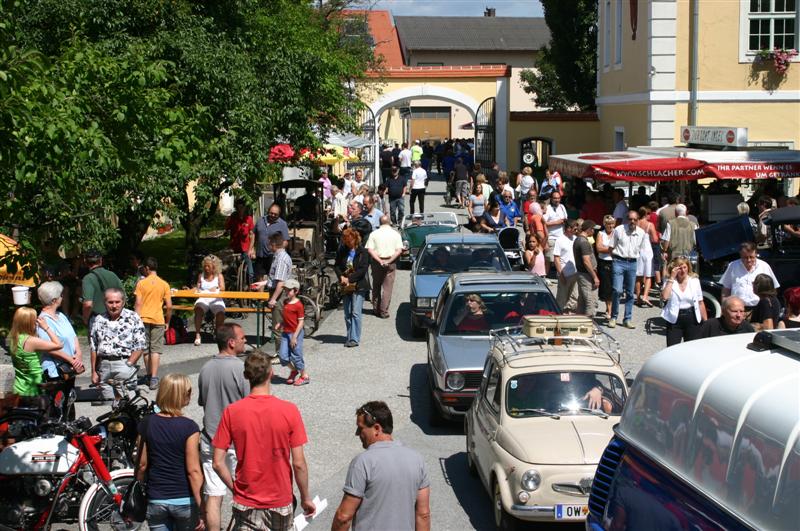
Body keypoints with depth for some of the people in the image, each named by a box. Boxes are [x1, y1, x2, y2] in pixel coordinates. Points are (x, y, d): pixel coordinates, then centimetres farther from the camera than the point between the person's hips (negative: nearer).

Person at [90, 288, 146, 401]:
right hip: (103, 365, 3)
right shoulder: (98, 320, 11)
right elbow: (93, 348, 14)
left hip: (124, 363, -3)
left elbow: (140, 346, -2)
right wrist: (94, 371, 10)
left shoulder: (133, 318, 0)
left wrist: (128, 365, -11)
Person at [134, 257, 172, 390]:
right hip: (158, 319, 0)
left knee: (146, 349, 13)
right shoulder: (164, 284, 2)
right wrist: (167, 322, 12)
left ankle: (149, 376, 22)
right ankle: (154, 378, -12)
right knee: (156, 349, -2)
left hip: (144, 319, 0)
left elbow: (138, 304, -6)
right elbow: (169, 306, 0)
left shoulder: (141, 283, -1)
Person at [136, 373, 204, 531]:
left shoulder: (146, 424, -3)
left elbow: (142, 464, 3)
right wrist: (201, 508, -11)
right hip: (184, 500, -3)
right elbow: (193, 470, -15)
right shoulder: (189, 427, -14)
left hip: (155, 501, 3)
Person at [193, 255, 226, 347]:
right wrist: (196, 289, -3)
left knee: (220, 312, -33)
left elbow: (222, 288, -1)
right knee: (198, 309, -34)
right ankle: (197, 335, -34)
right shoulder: (201, 276, 19)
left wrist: (217, 289, -23)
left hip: (216, 300, -1)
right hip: (203, 299, 1)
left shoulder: (219, 276, 12)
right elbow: (197, 288, 21)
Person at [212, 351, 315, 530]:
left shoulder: (231, 412, -11)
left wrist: (235, 488, 7)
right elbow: (299, 464, -11)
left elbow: (218, 463, -9)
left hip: (246, 503, 0)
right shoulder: (289, 411, -13)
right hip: (280, 502, 0)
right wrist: (306, 498, 3)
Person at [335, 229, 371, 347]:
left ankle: (355, 339, -8)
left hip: (358, 285, -5)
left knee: (355, 313, -9)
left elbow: (363, 269, -13)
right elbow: (337, 265, 11)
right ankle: (349, 337, 19)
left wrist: (349, 278, -17)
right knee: (347, 314, 9)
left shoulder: (362, 252, -7)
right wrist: (341, 276, -8)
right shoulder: (342, 251, 7)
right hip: (346, 286, 5)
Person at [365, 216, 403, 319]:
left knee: (376, 286, 16)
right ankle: (383, 311, -3)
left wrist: (379, 260, -12)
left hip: (377, 263, 1)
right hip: (390, 263, -1)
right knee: (387, 287, 1)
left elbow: (370, 250, -8)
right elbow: (399, 250, -9)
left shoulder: (374, 234, 1)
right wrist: (389, 261, -11)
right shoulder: (395, 234, 0)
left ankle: (376, 309, 21)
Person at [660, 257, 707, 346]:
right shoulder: (669, 282, 0)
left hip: (692, 319, 1)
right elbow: (664, 297, -19)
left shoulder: (694, 281, 4)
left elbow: (700, 303, 7)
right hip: (675, 319, -1)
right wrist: (671, 278, -15)